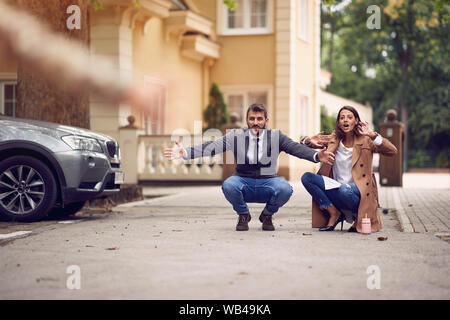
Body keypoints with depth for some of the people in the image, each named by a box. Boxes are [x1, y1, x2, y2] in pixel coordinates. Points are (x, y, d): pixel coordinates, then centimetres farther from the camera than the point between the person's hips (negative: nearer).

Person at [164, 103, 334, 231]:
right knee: (228, 186, -33)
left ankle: (267, 215, 3)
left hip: (268, 182, 0)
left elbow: (296, 148, -7)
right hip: (244, 182, 0)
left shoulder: (276, 136, 3)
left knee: (285, 189, -31)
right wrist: (185, 153, -22)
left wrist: (317, 155, -26)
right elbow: (212, 147, -8)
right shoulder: (236, 135, 0)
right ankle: (243, 216, 1)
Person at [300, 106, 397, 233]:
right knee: (307, 177, -16)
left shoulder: (365, 140, -2)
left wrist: (373, 135, -23)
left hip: (357, 191, -4)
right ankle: (334, 213, -10)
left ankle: (359, 216, -6)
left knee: (344, 190, -39)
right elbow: (304, 142, 18)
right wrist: (309, 141, -6)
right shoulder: (334, 139, 9)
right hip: (336, 190, 4)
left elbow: (392, 151, -14)